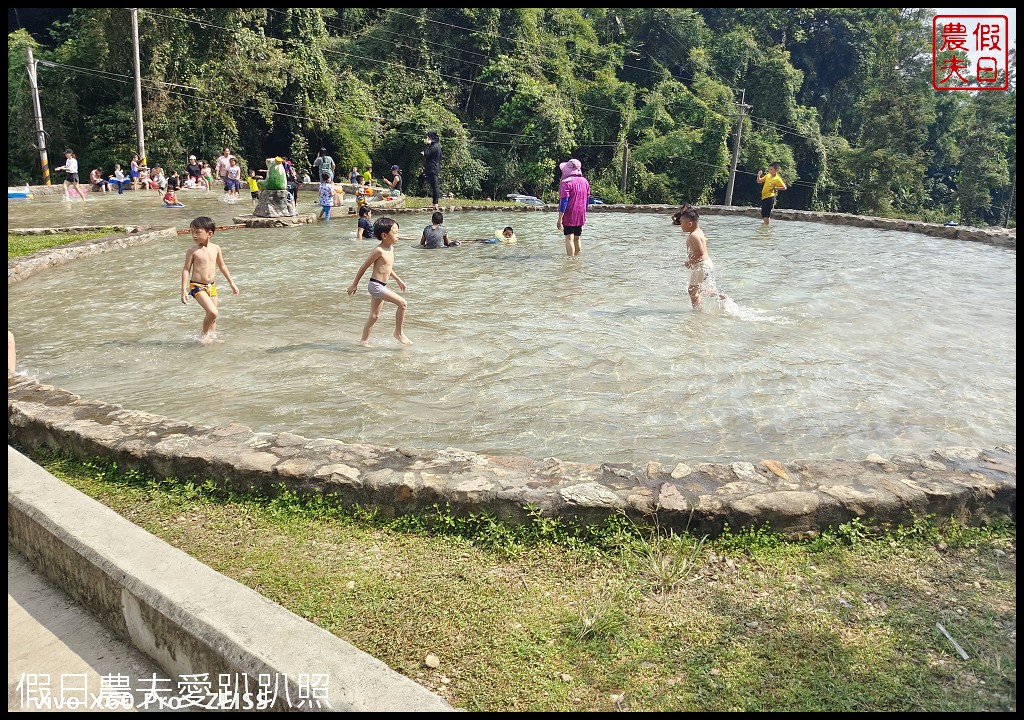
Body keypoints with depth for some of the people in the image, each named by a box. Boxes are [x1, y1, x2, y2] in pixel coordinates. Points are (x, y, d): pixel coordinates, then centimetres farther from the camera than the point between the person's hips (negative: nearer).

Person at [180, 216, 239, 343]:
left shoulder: (216, 248, 3)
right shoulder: (192, 251, -9)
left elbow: (222, 266, 16)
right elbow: (186, 270, -6)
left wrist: (232, 283, 20)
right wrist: (184, 290, -11)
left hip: (211, 286, 5)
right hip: (197, 286, -5)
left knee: (213, 316, 9)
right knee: (212, 312, -18)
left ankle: (212, 337, 23)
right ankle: (204, 335, 3)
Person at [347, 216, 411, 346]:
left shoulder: (391, 248, 10)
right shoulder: (379, 250, -16)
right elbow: (364, 267, -11)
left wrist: (399, 280, 26)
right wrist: (354, 284, -6)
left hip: (381, 286, 10)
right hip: (376, 285, -10)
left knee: (374, 315, 17)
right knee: (403, 303, -15)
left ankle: (364, 340, 29)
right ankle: (398, 333, -4)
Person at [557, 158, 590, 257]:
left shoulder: (567, 183, -14)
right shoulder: (585, 181, 9)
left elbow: (564, 201, -18)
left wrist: (560, 219, -17)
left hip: (569, 215, -7)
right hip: (580, 216, 7)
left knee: (569, 239, -5)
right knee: (577, 238, 16)